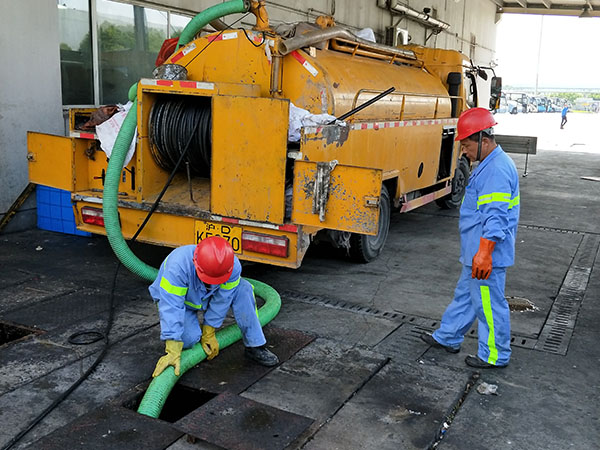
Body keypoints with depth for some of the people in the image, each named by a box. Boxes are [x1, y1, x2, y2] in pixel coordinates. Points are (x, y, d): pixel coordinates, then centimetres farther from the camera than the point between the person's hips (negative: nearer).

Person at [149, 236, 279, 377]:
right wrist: (173, 352, -46)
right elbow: (171, 307, -43)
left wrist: (208, 334, -13)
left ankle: (255, 346, -15)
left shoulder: (234, 266, -31)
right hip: (179, 299, -3)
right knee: (188, 338, -29)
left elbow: (221, 302, -19)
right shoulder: (178, 265, -42)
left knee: (243, 289, -23)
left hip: (206, 297, 3)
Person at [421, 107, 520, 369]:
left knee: (489, 304, 2)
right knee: (465, 295, 20)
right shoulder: (490, 165, 13)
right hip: (476, 252, 11)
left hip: (486, 255, -11)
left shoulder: (498, 170, -21)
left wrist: (484, 253, -28)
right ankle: (448, 338, 34)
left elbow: (495, 218, -26)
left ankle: (495, 356, 16)